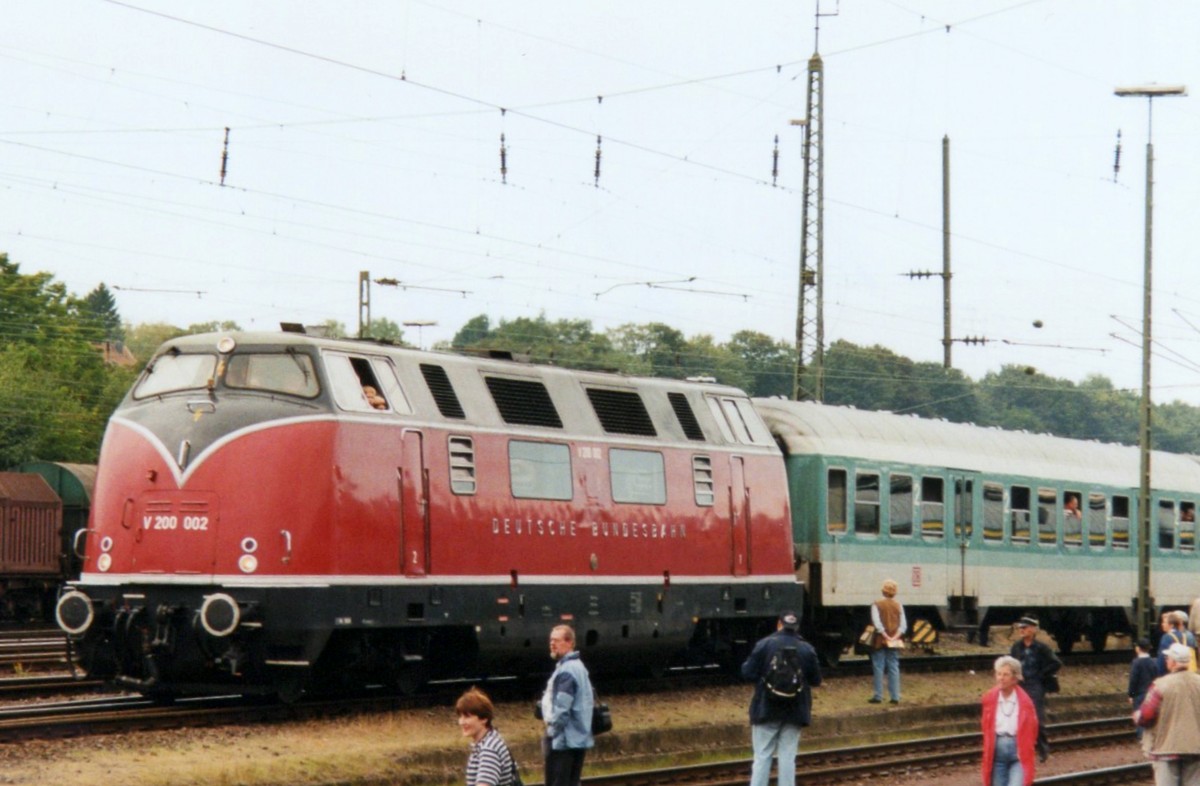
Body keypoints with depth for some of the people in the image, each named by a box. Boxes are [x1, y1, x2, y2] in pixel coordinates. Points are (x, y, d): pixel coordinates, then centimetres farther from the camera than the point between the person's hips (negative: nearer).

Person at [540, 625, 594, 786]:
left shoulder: (566, 671, -16)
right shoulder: (579, 667, 15)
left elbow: (562, 708, -22)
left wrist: (552, 732, -12)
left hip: (563, 739, -10)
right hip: (580, 737, 10)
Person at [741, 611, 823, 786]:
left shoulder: (764, 644, -8)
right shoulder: (807, 649, -1)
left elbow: (748, 673, -9)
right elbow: (816, 680, 5)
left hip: (766, 710, -2)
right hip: (795, 712, 2)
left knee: (762, 756, 4)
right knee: (788, 756, 6)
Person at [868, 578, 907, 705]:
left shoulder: (877, 604, -6)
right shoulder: (898, 605, 5)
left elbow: (877, 623, -16)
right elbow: (903, 624, -3)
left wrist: (885, 636, -15)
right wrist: (895, 636, -11)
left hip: (880, 641, -3)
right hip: (894, 642, 3)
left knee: (878, 668, 2)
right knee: (894, 668, 6)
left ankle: (878, 696, 0)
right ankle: (895, 696, 4)